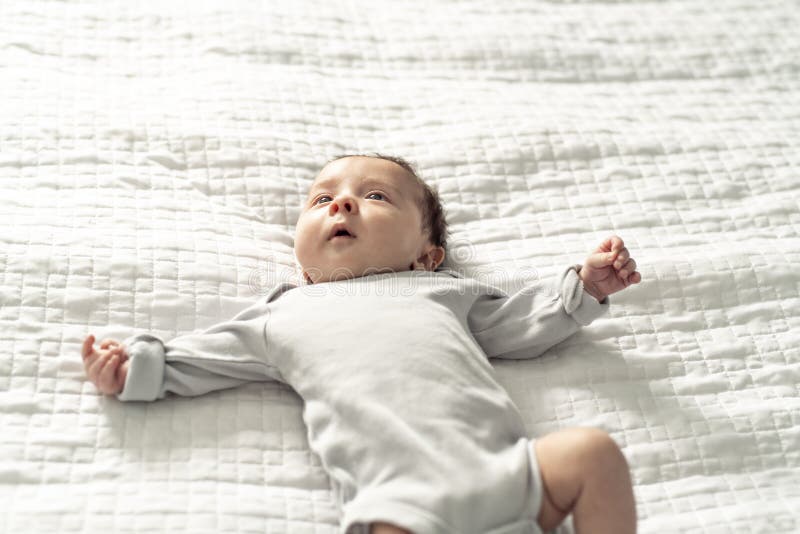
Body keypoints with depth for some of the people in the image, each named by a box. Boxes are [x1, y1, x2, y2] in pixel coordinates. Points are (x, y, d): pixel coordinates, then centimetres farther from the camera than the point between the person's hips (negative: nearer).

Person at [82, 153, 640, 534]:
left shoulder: (442, 291, 30)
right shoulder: (287, 315, 27)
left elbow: (520, 326, 30)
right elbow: (203, 358, 29)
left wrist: (584, 286, 21)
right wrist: (137, 367, 17)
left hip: (501, 470, 3)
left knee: (592, 450, -19)